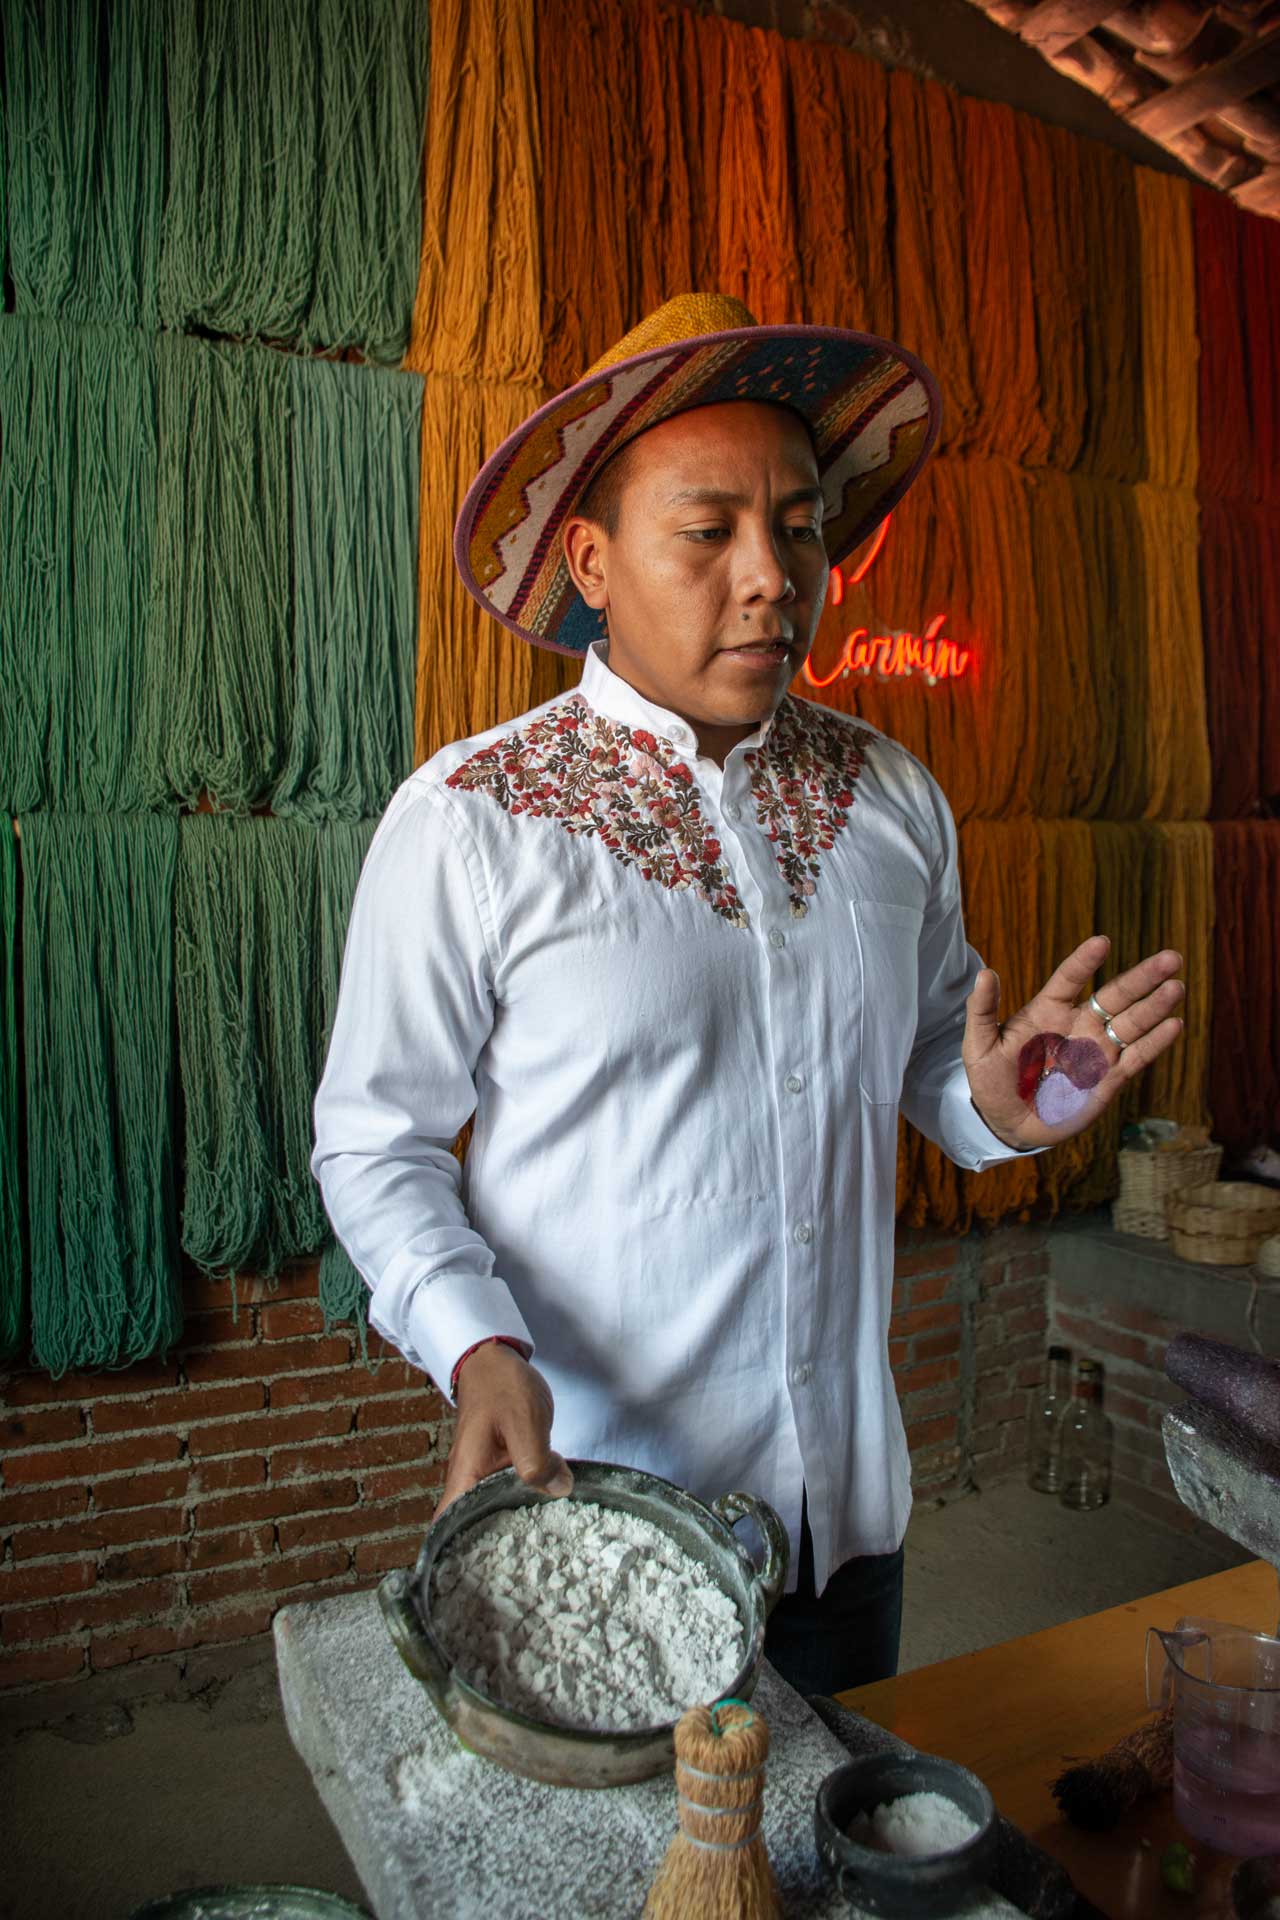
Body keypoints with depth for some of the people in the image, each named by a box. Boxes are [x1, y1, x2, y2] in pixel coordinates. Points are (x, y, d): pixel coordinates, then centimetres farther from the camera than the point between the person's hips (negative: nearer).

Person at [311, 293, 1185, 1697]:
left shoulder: (894, 797, 1)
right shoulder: (466, 821, -13)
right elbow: (376, 1136, -8)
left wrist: (1000, 1107, -9)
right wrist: (480, 1351, -22)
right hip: (587, 1495, -4)